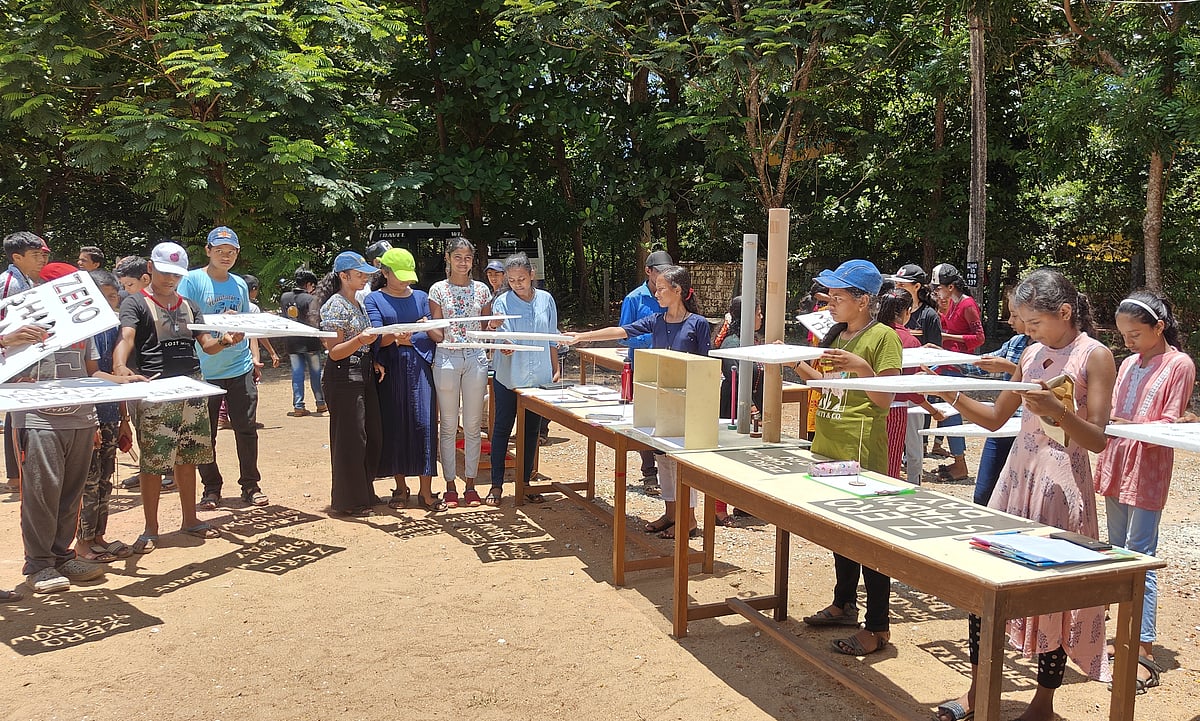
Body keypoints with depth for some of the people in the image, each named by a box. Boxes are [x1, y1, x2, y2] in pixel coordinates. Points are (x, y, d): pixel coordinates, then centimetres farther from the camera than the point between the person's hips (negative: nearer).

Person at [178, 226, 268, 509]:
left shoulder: (240, 284, 12)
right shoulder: (193, 280, -3)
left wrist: (253, 358, 9)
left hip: (240, 369, 3)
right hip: (204, 371, -3)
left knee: (246, 429, 4)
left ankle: (251, 485, 15)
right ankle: (211, 489, 18)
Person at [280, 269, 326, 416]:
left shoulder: (284, 297, 5)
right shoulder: (310, 299, -13)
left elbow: (282, 316, 15)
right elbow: (312, 321, -17)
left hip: (292, 343, 4)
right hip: (309, 343, -4)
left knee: (297, 374, 7)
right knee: (315, 373, 9)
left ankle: (298, 406, 4)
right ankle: (320, 403, 17)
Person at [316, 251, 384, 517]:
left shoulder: (358, 303, 15)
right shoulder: (335, 305, -12)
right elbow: (334, 352, -16)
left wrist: (373, 362, 8)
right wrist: (360, 340, -31)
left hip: (364, 376, 9)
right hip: (343, 378, -9)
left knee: (373, 437, 12)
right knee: (350, 440, -3)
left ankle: (364, 492, 26)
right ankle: (348, 502, 8)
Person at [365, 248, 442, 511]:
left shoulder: (421, 297, 14)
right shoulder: (374, 300, 6)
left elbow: (438, 336, 8)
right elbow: (377, 337, -8)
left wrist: (430, 328, -14)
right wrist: (394, 337, -28)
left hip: (420, 366, 1)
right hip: (391, 369, -1)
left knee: (424, 424, -6)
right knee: (394, 427, 3)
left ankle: (426, 492, -2)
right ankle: (400, 488, 16)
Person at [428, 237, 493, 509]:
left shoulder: (482, 290, 8)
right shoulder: (438, 290, 2)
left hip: (475, 358, 2)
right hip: (446, 359, -2)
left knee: (473, 425, 6)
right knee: (448, 426, 4)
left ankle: (470, 485, 15)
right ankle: (450, 486, 12)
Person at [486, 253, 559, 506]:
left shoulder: (546, 300, 2)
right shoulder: (502, 302, -6)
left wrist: (555, 369, 10)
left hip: (539, 377, 3)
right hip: (509, 377, -3)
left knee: (532, 431, 11)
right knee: (502, 429, 4)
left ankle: (525, 482, 23)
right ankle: (496, 485, 13)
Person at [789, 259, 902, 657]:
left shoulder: (883, 337, -11)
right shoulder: (837, 335, 14)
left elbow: (884, 400, -14)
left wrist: (861, 367, -29)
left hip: (862, 453, -8)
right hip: (829, 448, 9)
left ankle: (877, 626, 6)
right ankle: (843, 603, 32)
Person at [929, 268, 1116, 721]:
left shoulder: (1096, 356, -6)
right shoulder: (1031, 354, 11)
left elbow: (1097, 440, -12)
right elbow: (994, 419, 15)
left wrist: (1057, 412, -29)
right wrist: (954, 397, -1)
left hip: (1063, 483, -6)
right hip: (1017, 474, 6)